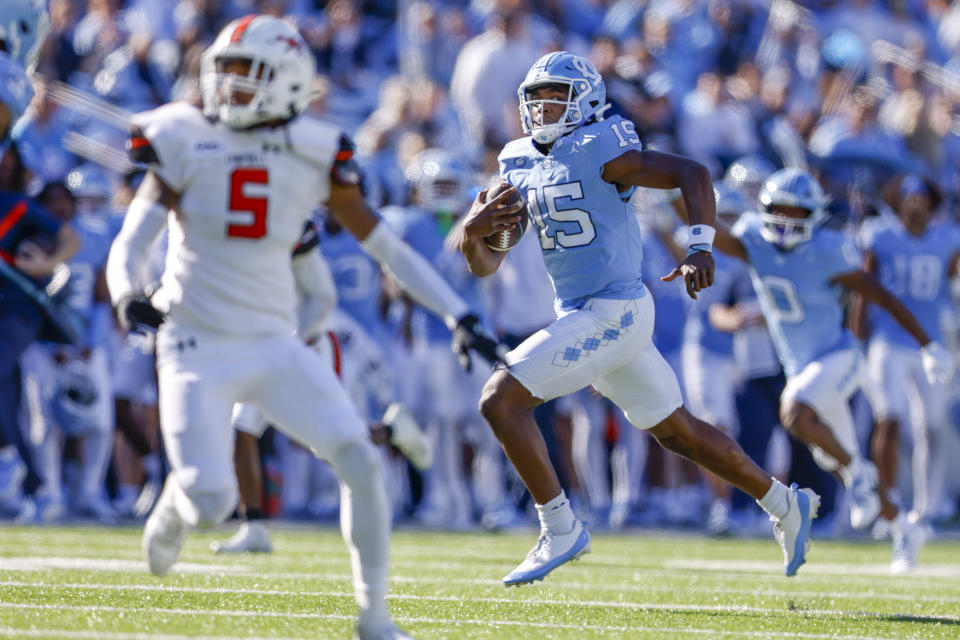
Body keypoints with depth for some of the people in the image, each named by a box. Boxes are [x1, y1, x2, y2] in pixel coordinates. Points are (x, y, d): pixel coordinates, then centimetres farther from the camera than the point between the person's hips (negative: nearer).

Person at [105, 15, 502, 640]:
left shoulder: (313, 157, 1)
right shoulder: (185, 147, -3)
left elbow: (388, 247, 6)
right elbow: (128, 248, -7)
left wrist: (460, 317, 0)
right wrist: (128, 297, -30)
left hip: (275, 347, 2)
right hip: (199, 348, -2)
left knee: (360, 461, -15)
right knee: (211, 505, -14)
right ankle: (175, 505, 25)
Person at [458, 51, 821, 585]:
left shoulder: (599, 152, -12)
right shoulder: (521, 166, 11)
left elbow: (692, 173, -20)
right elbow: (486, 265, 13)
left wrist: (701, 250, -32)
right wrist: (474, 230, -9)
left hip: (613, 311, -9)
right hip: (581, 315, 9)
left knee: (501, 400, -15)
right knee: (677, 431, 19)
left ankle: (560, 530, -7)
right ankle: (787, 505, 33)